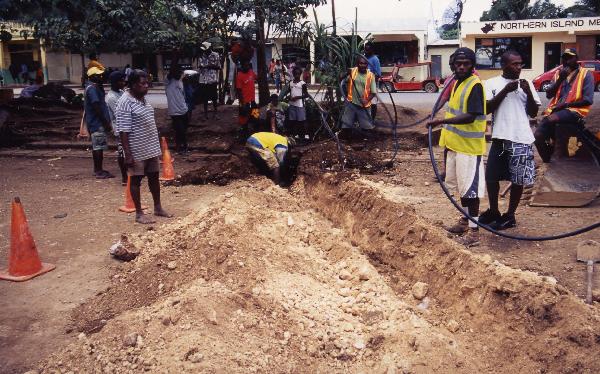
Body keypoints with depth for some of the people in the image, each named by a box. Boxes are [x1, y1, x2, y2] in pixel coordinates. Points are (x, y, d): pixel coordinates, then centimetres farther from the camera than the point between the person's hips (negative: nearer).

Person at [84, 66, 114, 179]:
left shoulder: (97, 87, 16)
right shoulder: (92, 88, -16)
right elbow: (97, 108, -21)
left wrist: (107, 122, 18)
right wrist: (106, 123, -19)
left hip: (97, 122, 10)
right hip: (97, 123, -10)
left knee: (97, 146, 13)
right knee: (98, 146, -7)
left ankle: (98, 170, 20)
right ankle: (99, 171, -3)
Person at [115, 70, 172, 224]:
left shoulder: (143, 99, 9)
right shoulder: (125, 103, -17)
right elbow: (123, 131, -19)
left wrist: (157, 142, 21)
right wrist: (128, 154, -21)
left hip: (151, 147, 8)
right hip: (137, 151, -8)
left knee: (154, 177, 16)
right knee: (136, 180, 5)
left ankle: (158, 208, 29)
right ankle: (139, 213, 15)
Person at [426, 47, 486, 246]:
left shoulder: (475, 85, -16)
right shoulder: (458, 83, 12)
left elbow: (471, 117, -25)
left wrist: (442, 121, -32)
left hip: (469, 146, -9)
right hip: (456, 144, 9)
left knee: (470, 188, -4)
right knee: (461, 185, 18)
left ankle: (474, 229, 4)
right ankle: (465, 220, 31)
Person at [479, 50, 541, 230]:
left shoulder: (526, 84, 5)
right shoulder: (492, 83, 2)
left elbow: (533, 113, 4)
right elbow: (486, 109, -8)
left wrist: (528, 93, -10)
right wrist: (505, 90, -15)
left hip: (522, 140, 0)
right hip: (500, 138, 0)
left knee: (518, 179, 4)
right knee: (491, 176, 8)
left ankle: (510, 216, 19)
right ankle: (493, 212, 28)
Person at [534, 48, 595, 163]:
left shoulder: (586, 74, 3)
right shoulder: (558, 73, 18)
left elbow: (588, 100, -6)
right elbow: (549, 95, 6)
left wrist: (566, 105, -13)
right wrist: (560, 79, -6)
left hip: (575, 110, -5)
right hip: (555, 110, 5)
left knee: (550, 120, -34)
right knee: (538, 136, -16)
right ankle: (548, 162, 2)